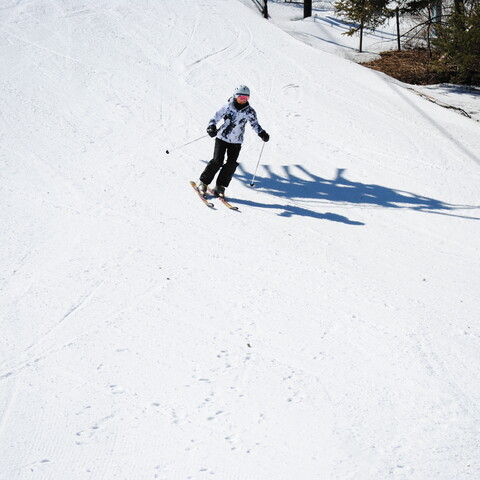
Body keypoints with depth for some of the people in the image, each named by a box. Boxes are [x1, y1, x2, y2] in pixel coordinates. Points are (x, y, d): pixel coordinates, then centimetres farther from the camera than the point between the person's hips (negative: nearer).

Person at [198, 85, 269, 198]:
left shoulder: (250, 111, -3)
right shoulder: (227, 107, -11)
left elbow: (255, 124, 10)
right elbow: (215, 118, -10)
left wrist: (262, 133, -5)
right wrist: (211, 127, -27)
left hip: (236, 142, 3)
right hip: (222, 138, -3)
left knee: (231, 164, -7)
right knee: (217, 161, -11)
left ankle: (220, 186, 5)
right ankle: (203, 182, 4)